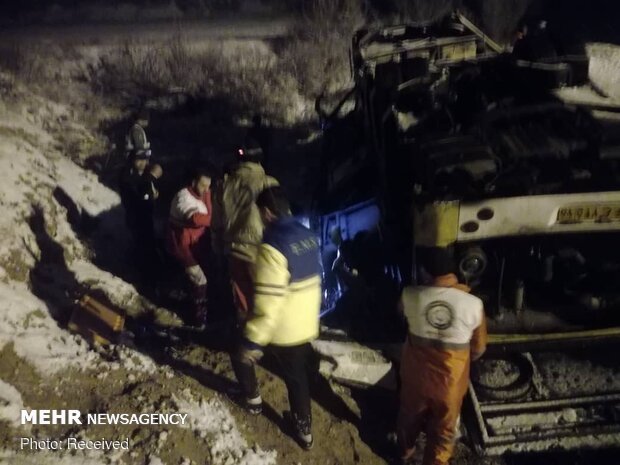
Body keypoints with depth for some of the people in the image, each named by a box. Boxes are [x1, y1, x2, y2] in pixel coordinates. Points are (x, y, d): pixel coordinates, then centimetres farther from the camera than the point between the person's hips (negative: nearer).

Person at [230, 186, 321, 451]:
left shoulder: (273, 247, -27)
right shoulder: (308, 236, -1)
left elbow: (267, 304, -29)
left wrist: (252, 342, -22)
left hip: (280, 328, -7)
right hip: (305, 325, 7)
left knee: (241, 351, 23)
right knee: (297, 376, 22)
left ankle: (251, 398, 39)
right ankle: (304, 429, 33)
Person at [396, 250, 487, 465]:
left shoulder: (410, 295, -18)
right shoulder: (473, 304, -19)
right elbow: (479, 348, -7)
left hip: (417, 372, 2)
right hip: (451, 377, -2)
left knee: (410, 414, 28)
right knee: (443, 427, 20)